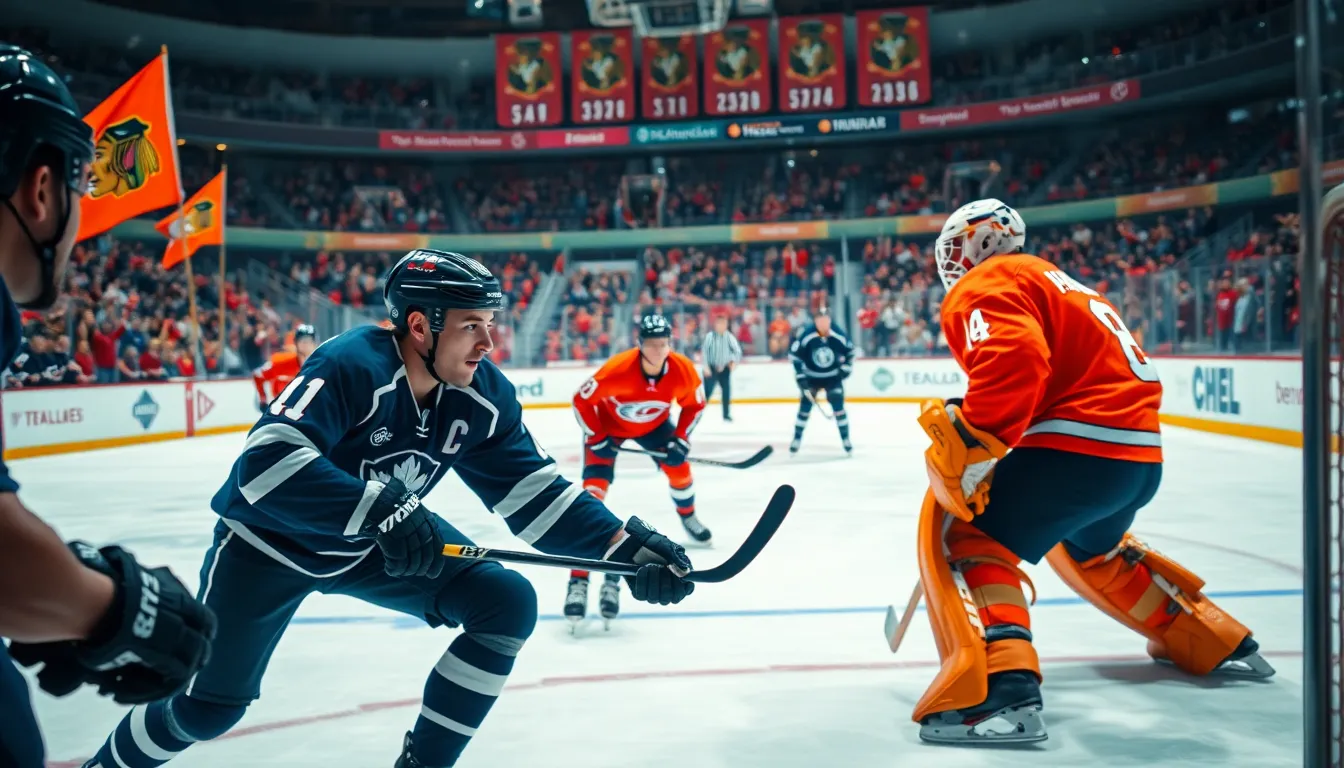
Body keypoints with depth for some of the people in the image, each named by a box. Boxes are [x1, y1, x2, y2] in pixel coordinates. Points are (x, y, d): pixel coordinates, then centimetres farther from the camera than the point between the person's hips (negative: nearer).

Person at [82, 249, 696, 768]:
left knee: (507, 602, -11)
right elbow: (266, 461, -43)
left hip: (379, 544, 5)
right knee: (210, 707, 0)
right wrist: (380, 510, -50)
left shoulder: (484, 397, -14)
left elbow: (534, 493, -11)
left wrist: (626, 544, -21)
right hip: (269, 542, -5)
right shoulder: (351, 367, -33)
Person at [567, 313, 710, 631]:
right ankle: (579, 580, -20)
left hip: (653, 423, 4)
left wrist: (681, 440, -13)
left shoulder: (684, 370, -25)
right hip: (607, 423, -4)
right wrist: (596, 438, -23)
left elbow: (694, 404, -6)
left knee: (678, 467, 3)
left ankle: (687, 516, 43)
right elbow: (582, 400, -25)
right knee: (594, 489, -17)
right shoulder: (618, 369, -38)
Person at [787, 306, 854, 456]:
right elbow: (794, 355, -14)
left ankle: (846, 441, 6)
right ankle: (796, 441, 11)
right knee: (805, 407, -2)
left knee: (838, 407, -6)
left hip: (832, 377, 1)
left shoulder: (838, 335, -17)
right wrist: (800, 376, -16)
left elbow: (849, 350, 3)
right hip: (811, 377, 0)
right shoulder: (805, 335, -22)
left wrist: (846, 368, -1)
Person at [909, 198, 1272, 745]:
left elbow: (1013, 359, -23)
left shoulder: (982, 285, -2)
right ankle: (1216, 641, 44)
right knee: (1088, 547, 35)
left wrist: (968, 450, -23)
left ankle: (1000, 689, -24)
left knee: (955, 526, -6)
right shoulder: (1050, 280, 27)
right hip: (1141, 456, 10)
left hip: (1082, 447, -10)